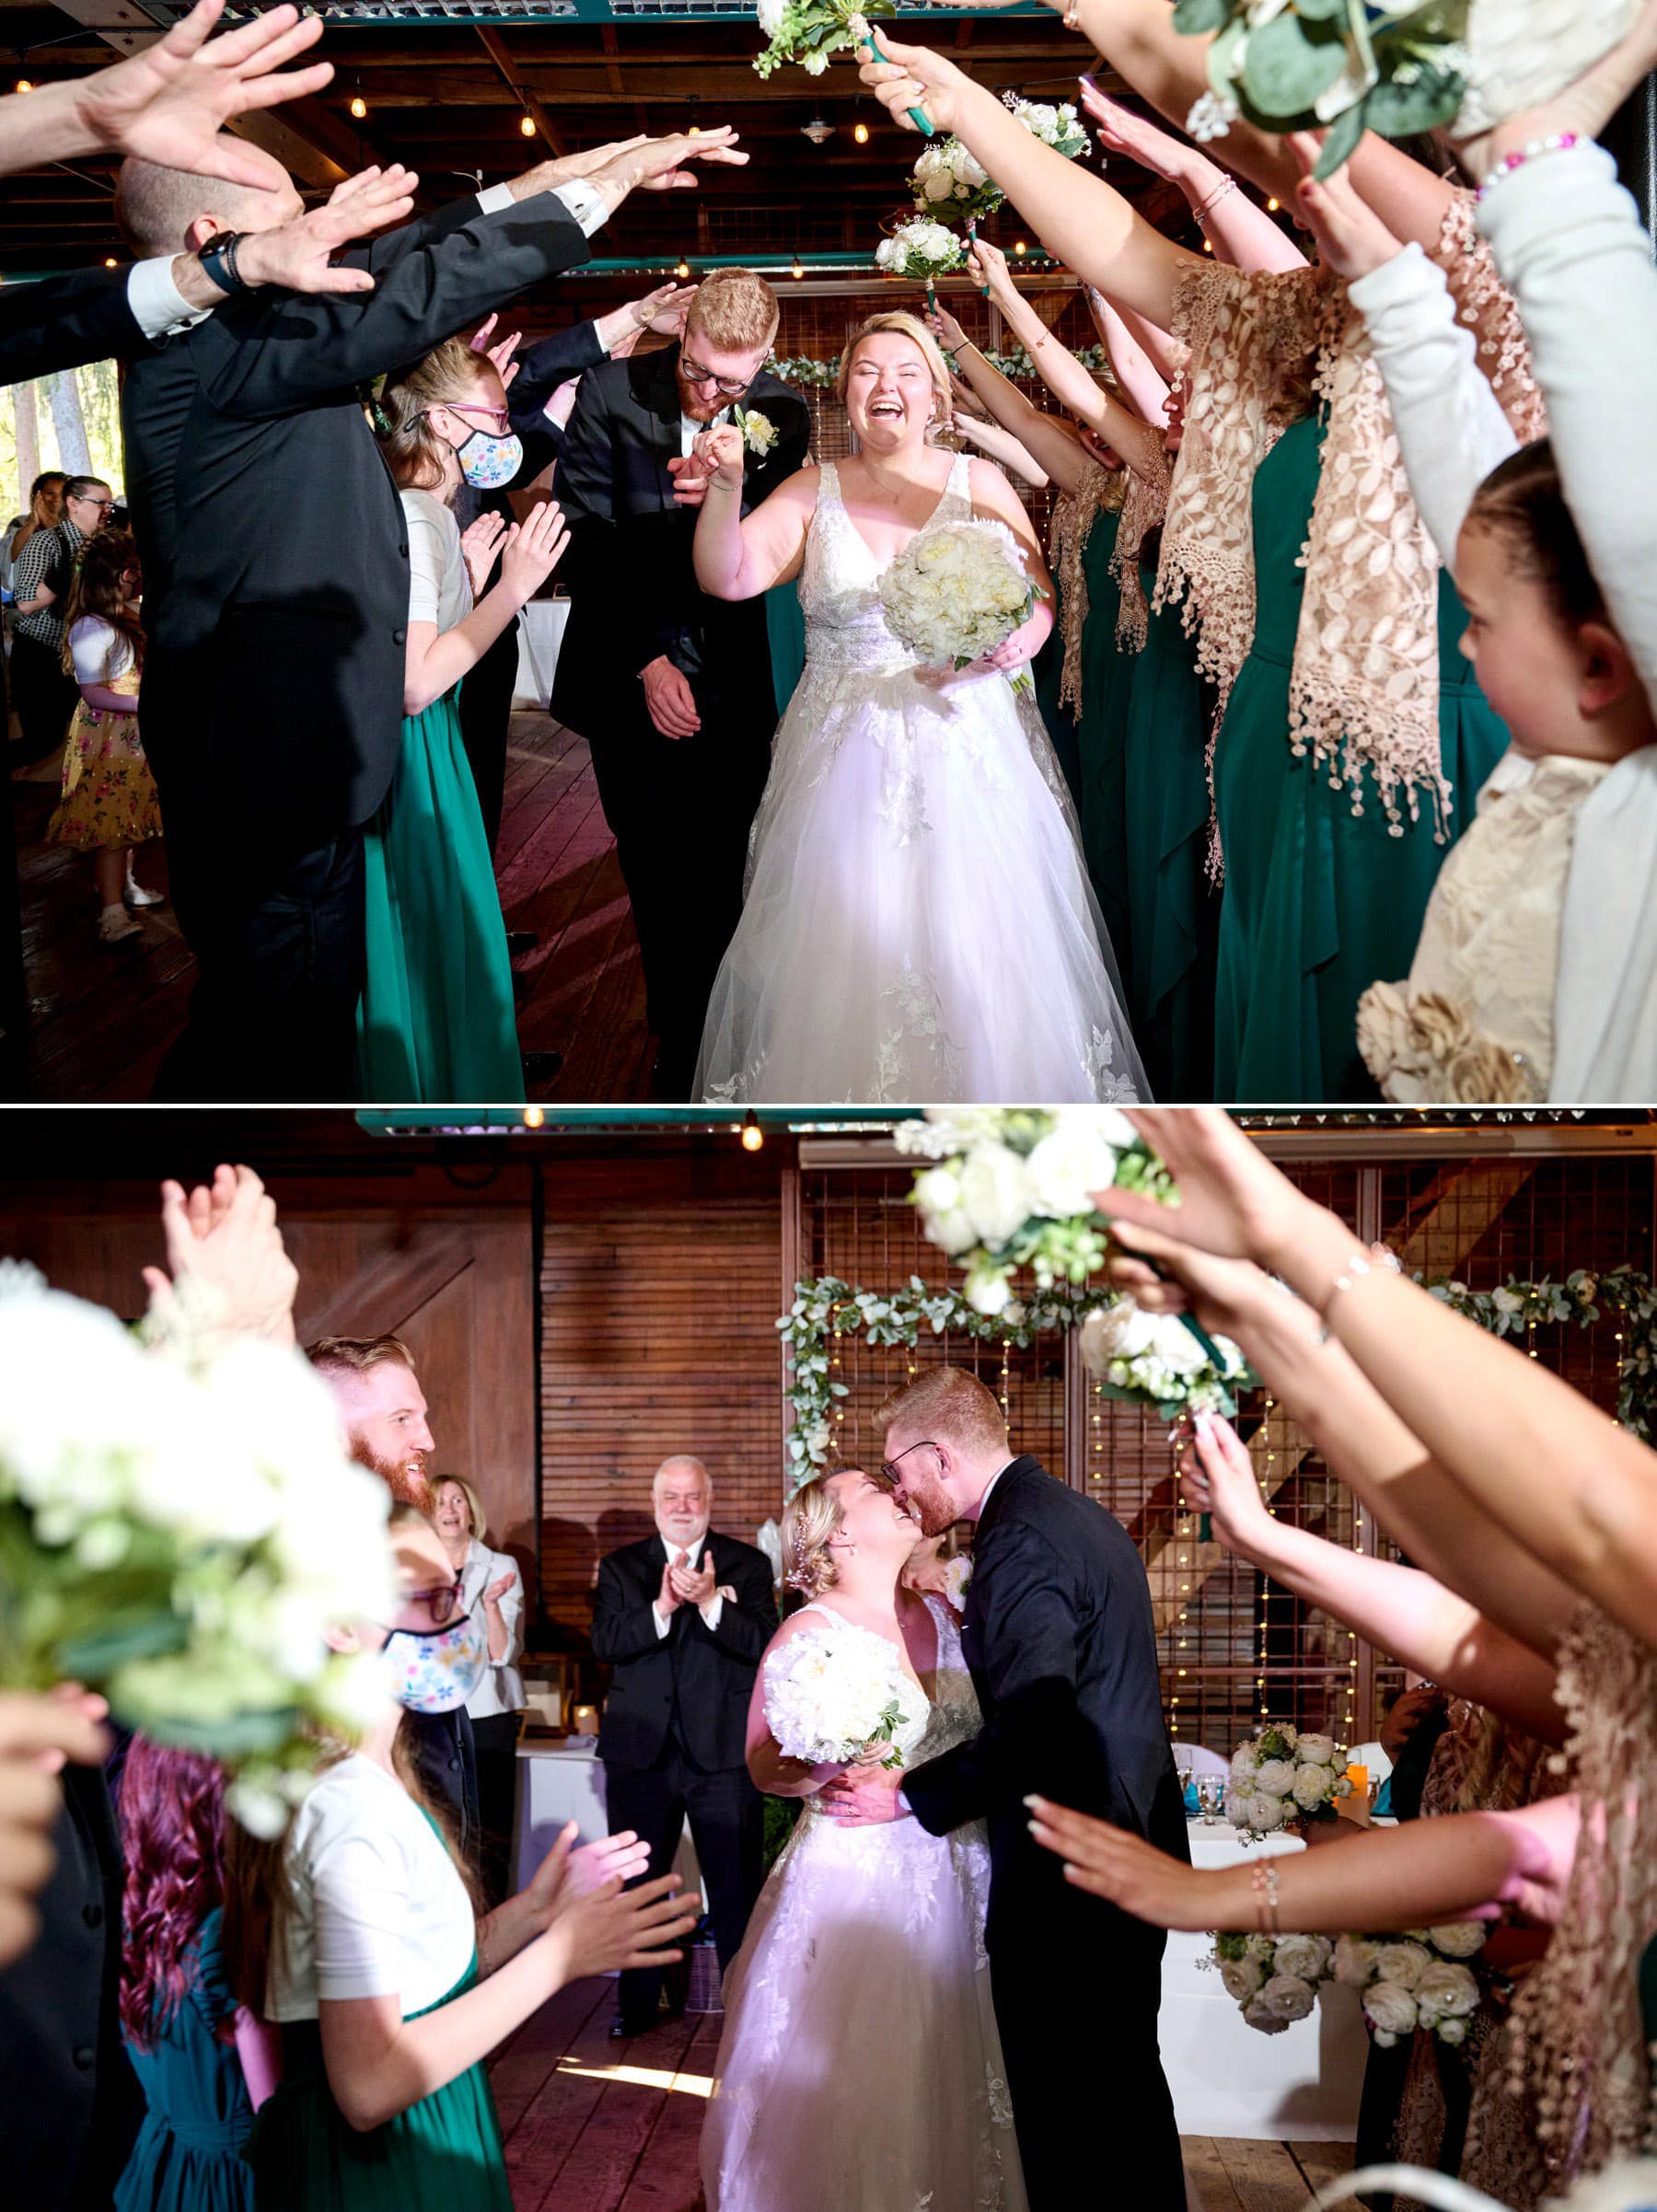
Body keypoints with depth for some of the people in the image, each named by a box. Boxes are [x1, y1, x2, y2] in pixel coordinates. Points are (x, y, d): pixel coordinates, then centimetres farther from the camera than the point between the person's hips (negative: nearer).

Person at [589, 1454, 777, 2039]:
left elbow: (765, 1643, -12)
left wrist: (710, 1602, -28)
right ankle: (636, 2005, 25)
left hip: (723, 1750, -2)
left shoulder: (747, 1565, 1)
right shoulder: (620, 1567, 6)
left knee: (736, 1885, 2)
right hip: (642, 1749, 2)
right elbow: (604, 1644, -9)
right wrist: (661, 1608, -26)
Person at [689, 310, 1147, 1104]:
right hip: (846, 760, 1)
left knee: (976, 954, -3)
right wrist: (726, 488, -25)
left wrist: (1019, 641, -18)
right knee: (846, 955, -1)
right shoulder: (812, 493, 4)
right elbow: (728, 578, -8)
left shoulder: (980, 483, 4)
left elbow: (1040, 599, 5)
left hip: (969, 749, -1)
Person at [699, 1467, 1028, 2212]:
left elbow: (981, 1724, 19)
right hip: (856, 1878, -5)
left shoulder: (939, 1615, 8)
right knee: (854, 2077, 0)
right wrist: (829, 1764, -28)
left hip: (950, 1880, 6)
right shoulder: (812, 1632, -9)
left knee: (943, 2069, 11)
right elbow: (765, 1767, -12)